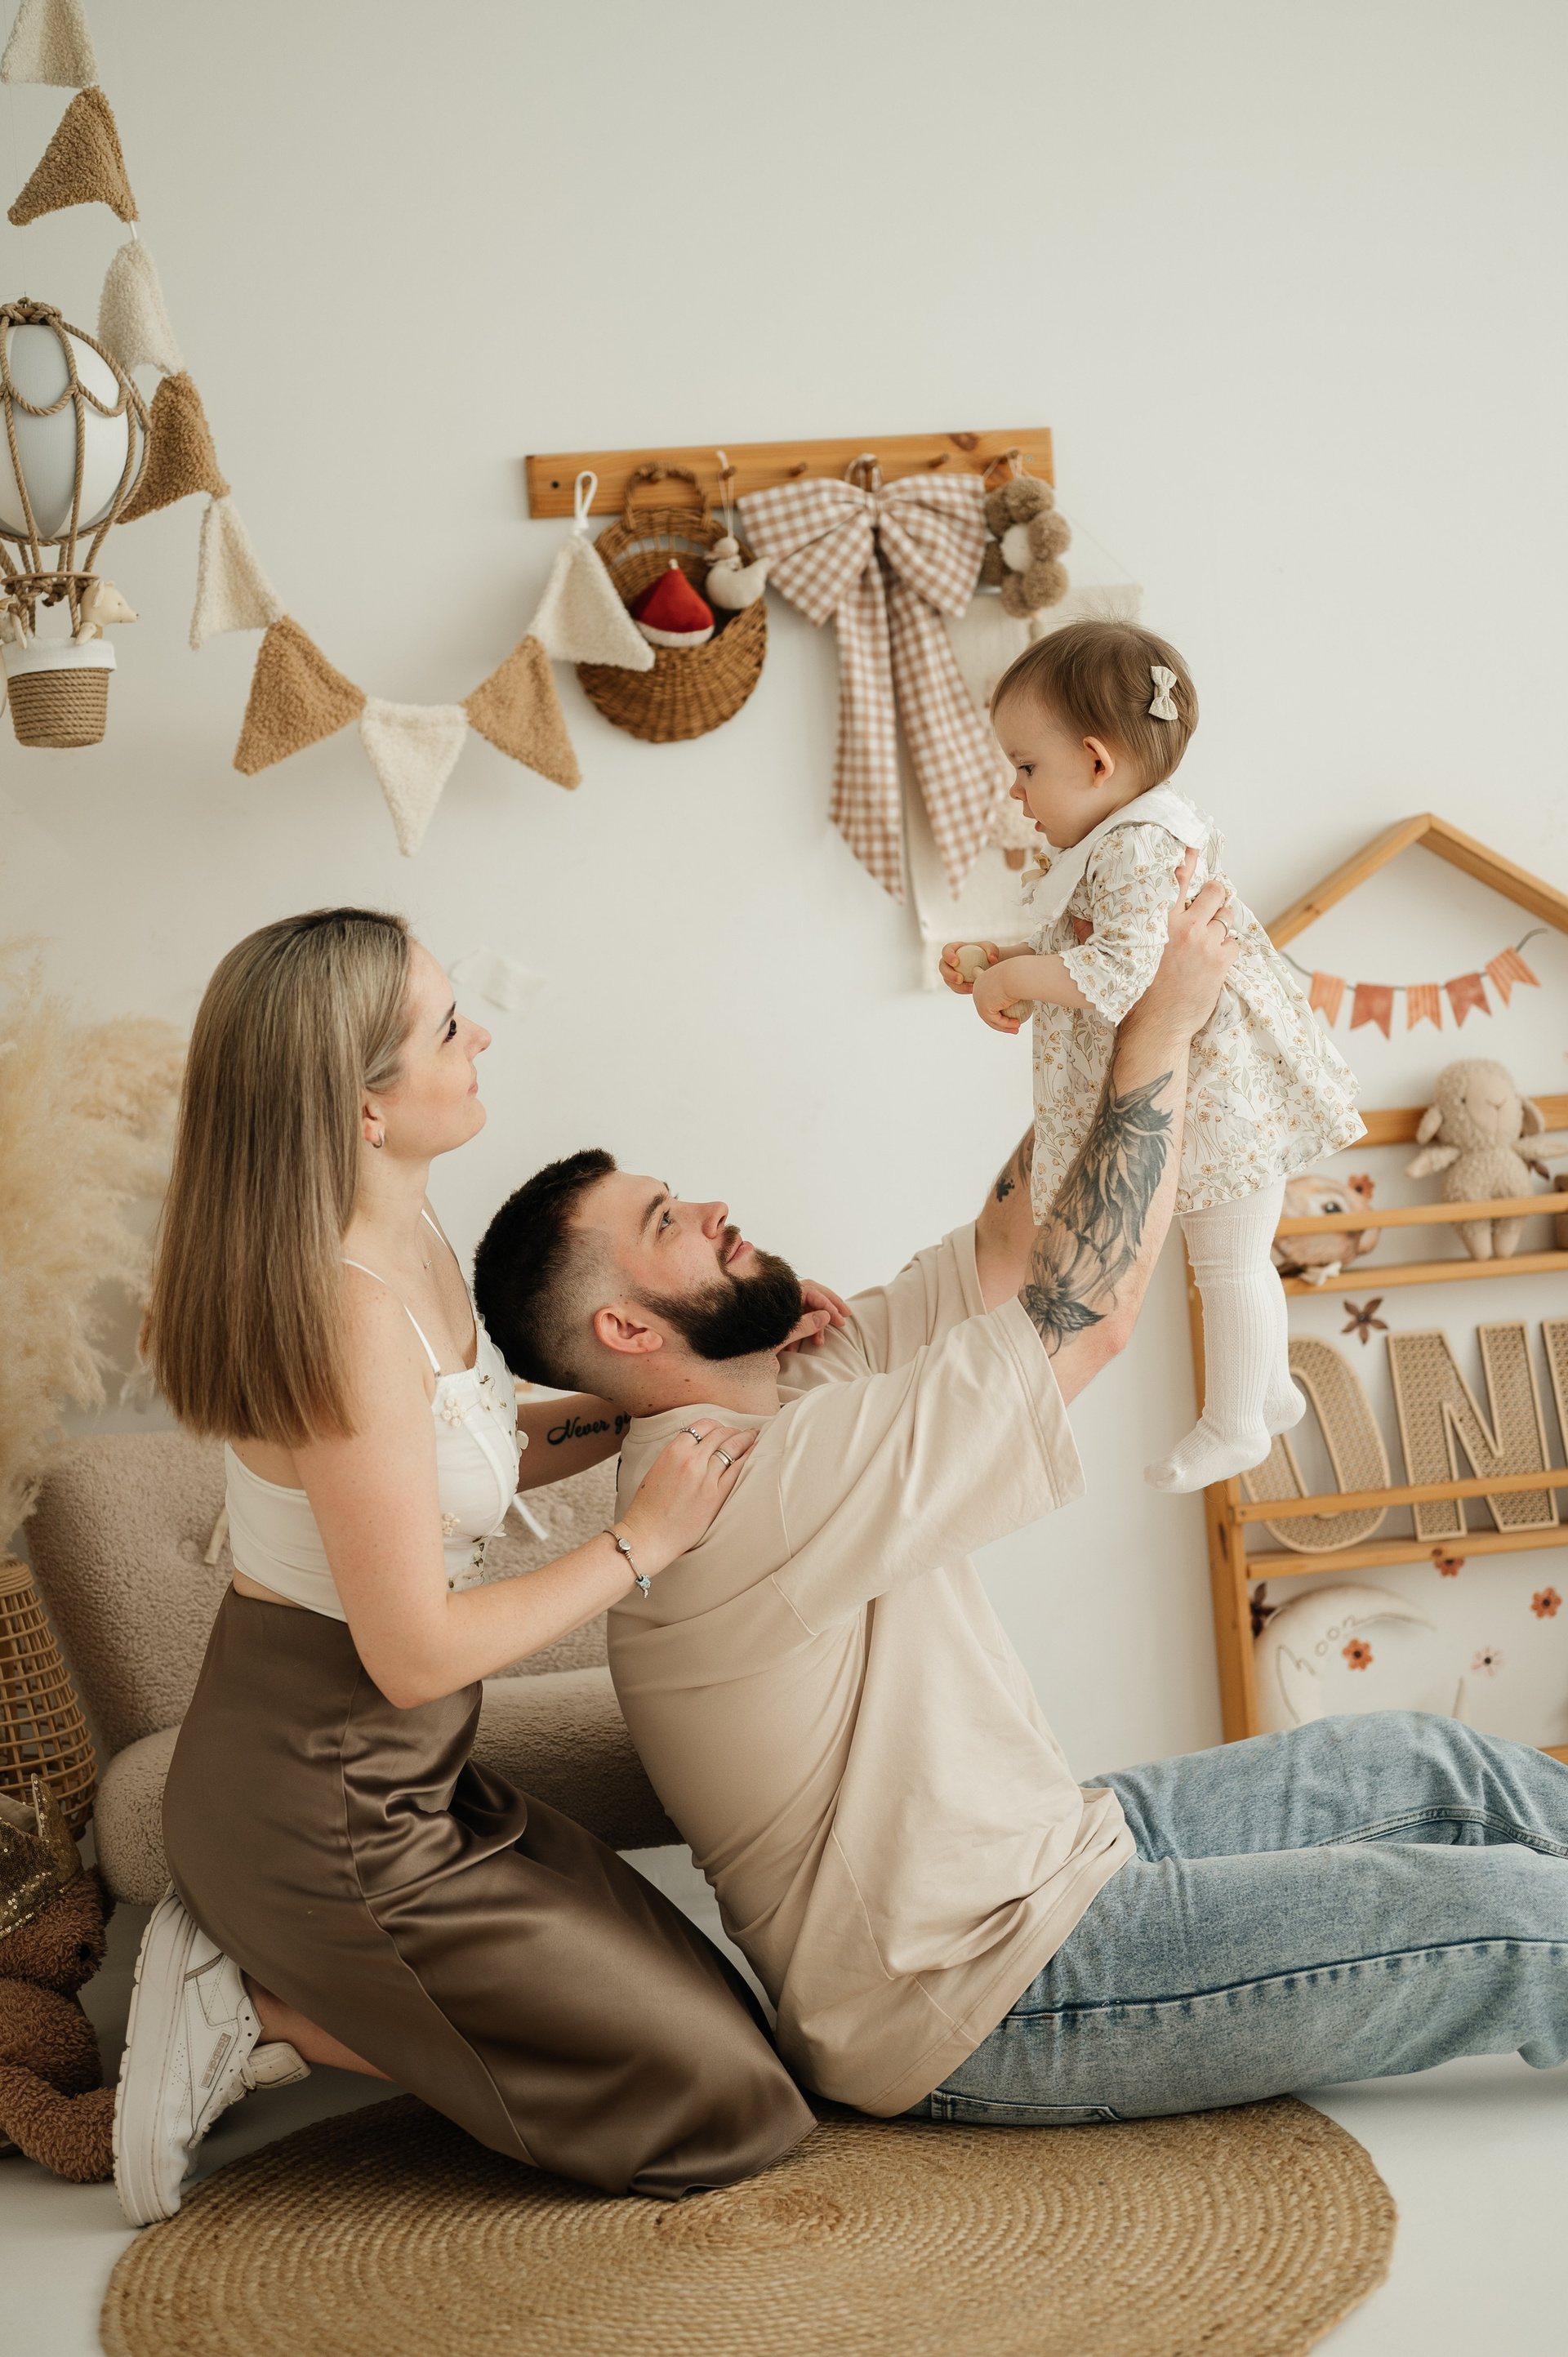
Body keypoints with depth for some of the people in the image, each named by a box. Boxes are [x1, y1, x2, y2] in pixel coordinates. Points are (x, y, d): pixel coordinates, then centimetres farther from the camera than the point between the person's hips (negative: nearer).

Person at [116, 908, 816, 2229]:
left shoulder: (404, 1239, 2)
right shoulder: (350, 1316, -27)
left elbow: (473, 1451, 16)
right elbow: (416, 1651, -24)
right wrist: (642, 1544, -13)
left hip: (396, 1777, 9)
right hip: (326, 1812, -9)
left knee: (694, 2006, 17)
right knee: (722, 2099, -3)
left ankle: (261, 1968, 10)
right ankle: (263, 2017, -2)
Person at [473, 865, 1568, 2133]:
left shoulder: (793, 1400, 4)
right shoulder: (733, 1497, -27)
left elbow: (1009, 1252, 7)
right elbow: (1088, 1311, -27)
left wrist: (1108, 1016, 0)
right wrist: (1159, 1030, -19)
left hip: (1043, 1851, 10)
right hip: (992, 1993, -10)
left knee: (1443, 1769, 10)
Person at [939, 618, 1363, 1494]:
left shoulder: (1139, 847, -23)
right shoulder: (1114, 843, 11)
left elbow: (1130, 969, -33)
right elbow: (1083, 959, 18)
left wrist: (1019, 977, -24)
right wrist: (1000, 962, 7)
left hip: (1221, 1092, -10)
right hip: (1200, 1096, 10)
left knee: (1228, 1261, 5)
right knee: (1236, 1259, 23)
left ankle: (1233, 1426, 19)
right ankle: (1272, 1390, 39)